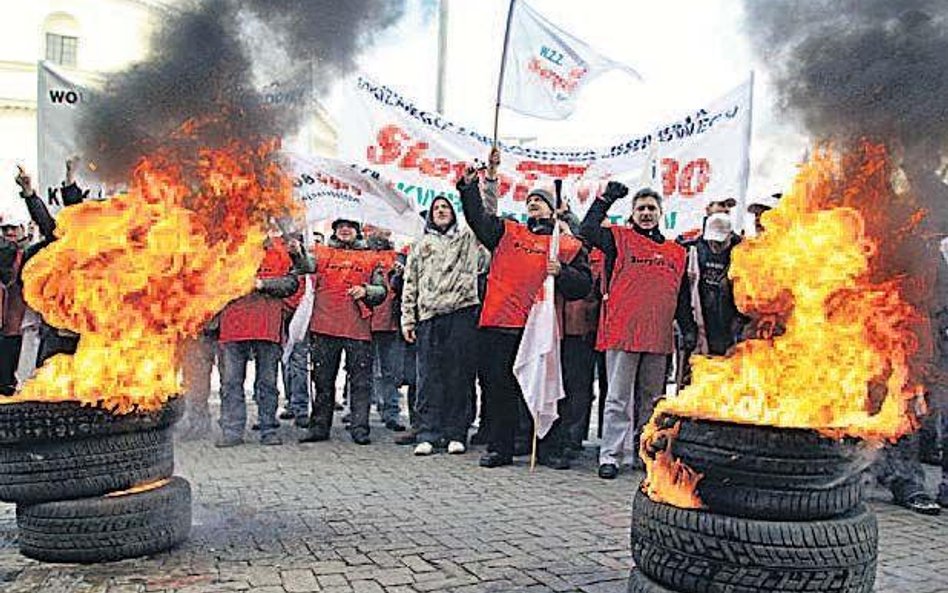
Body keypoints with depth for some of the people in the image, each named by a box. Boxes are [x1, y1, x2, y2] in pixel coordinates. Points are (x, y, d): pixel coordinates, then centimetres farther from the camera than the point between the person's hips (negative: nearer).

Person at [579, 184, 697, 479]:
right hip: (622, 333, -4)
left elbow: (682, 297, 19)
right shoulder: (620, 238, 5)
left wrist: (688, 328, 12)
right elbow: (587, 231, -13)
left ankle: (643, 453, 23)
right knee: (619, 398, -3)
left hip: (658, 337, 5)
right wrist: (606, 199, -11)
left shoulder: (676, 251, 17)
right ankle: (610, 456, 2)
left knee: (651, 399, 12)